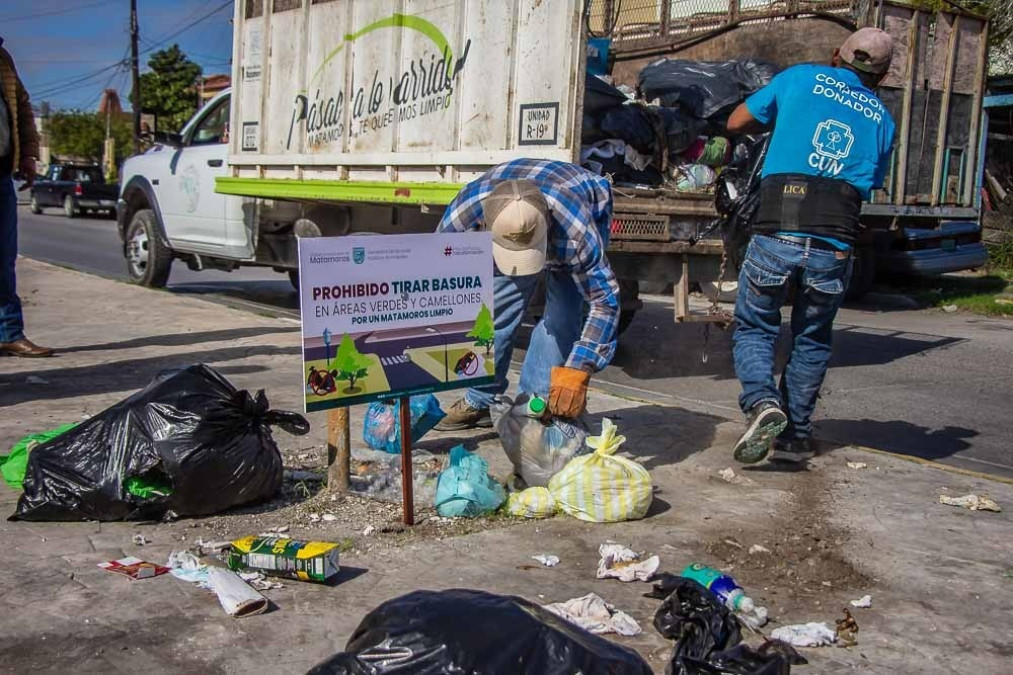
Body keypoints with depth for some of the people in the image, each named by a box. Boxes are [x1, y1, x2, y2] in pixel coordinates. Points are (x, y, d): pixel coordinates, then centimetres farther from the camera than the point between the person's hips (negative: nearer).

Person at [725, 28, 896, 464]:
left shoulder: (801, 78, 13)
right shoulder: (881, 119, 18)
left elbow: (737, 122, 19)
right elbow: (872, 184, 21)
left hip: (775, 234, -2)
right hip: (834, 243, 2)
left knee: (753, 328, 14)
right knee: (812, 341, 20)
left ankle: (762, 403, -11)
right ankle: (795, 436, 21)